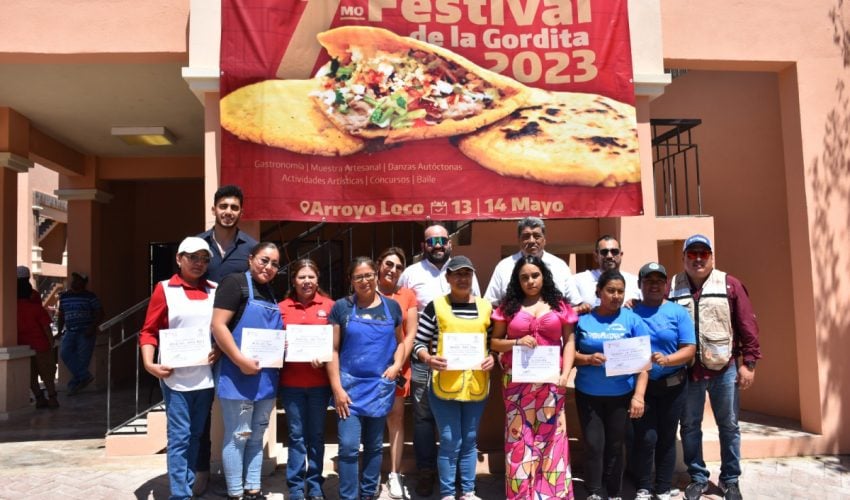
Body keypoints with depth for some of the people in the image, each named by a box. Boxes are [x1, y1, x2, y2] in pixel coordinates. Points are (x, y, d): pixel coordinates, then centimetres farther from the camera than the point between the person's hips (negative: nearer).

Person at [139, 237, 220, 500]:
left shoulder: (214, 291, 9)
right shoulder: (164, 289, -1)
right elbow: (149, 331, -2)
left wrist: (220, 349, -4)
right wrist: (149, 363, -15)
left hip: (206, 377, 4)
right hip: (176, 377, -4)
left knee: (196, 436, 13)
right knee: (179, 437, 0)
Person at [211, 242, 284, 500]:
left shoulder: (273, 293, 15)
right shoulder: (234, 282, -9)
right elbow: (218, 326, -18)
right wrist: (241, 361, -22)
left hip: (267, 377, 8)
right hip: (239, 375, -8)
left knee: (257, 435, 15)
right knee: (238, 437, 2)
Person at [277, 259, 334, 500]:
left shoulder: (329, 306, 0)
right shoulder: (282, 307, 2)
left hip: (320, 381, 0)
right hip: (291, 382, 0)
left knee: (316, 434, 10)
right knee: (296, 435, 7)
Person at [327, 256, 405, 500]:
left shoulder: (392, 306, 4)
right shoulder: (342, 307, -1)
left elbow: (400, 341, 14)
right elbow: (333, 349, -2)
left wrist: (397, 364, -6)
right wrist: (336, 387, -8)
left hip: (381, 386, 2)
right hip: (349, 385, -2)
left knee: (374, 446, 13)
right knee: (349, 446, -5)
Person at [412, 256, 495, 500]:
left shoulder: (486, 307, 8)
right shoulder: (435, 306, -2)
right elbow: (418, 343, -1)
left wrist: (492, 358, -6)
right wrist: (429, 359, -19)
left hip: (476, 385, 3)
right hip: (445, 385, -3)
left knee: (470, 439, 14)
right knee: (450, 441, 2)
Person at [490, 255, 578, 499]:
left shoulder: (559, 305, 6)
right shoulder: (509, 306, 5)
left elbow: (569, 341, 6)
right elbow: (494, 342, 7)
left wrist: (565, 374, -6)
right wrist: (516, 342, -12)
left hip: (550, 383, 0)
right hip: (517, 383, 0)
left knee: (550, 438, 6)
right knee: (520, 439, 5)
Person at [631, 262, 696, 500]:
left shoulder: (678, 312, -3)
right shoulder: (630, 312, -2)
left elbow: (689, 349, -8)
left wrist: (667, 360, -23)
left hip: (673, 385, 1)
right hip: (641, 385, -1)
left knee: (667, 438, 11)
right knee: (646, 438, -3)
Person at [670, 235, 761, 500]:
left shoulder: (730, 285, -1)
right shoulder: (671, 288, 1)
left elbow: (747, 326, -1)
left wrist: (749, 363, -3)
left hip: (724, 368, 0)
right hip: (687, 370, 1)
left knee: (728, 426, 11)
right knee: (690, 426, 10)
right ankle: (698, 478, 25)